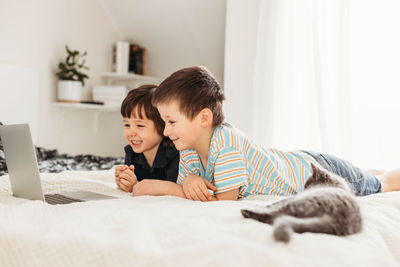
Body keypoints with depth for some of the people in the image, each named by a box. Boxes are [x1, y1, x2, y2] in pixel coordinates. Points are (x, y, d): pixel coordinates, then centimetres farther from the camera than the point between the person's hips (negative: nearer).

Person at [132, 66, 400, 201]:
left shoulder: (227, 143, -39)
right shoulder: (188, 151, -14)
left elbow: (224, 201, -36)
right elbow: (184, 189, -10)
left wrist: (162, 187, -37)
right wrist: (189, 182, -33)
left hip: (319, 172, -6)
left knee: (378, 185, 22)